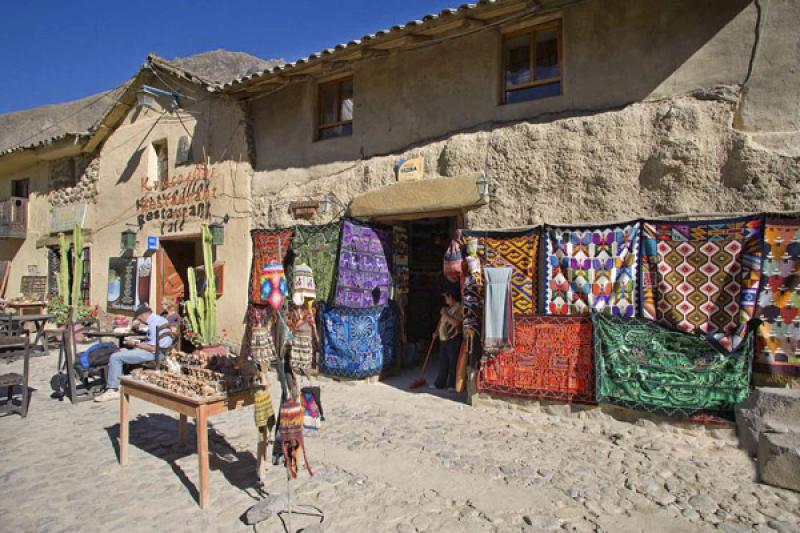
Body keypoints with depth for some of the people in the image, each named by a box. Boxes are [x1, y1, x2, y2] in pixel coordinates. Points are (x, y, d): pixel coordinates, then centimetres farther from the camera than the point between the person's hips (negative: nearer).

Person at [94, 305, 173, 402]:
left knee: (115, 357, -9)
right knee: (121, 351, 19)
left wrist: (135, 344, -10)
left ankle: (112, 389, -3)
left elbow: (153, 348, -23)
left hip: (153, 353, -11)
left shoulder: (154, 323, -19)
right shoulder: (159, 319, 13)